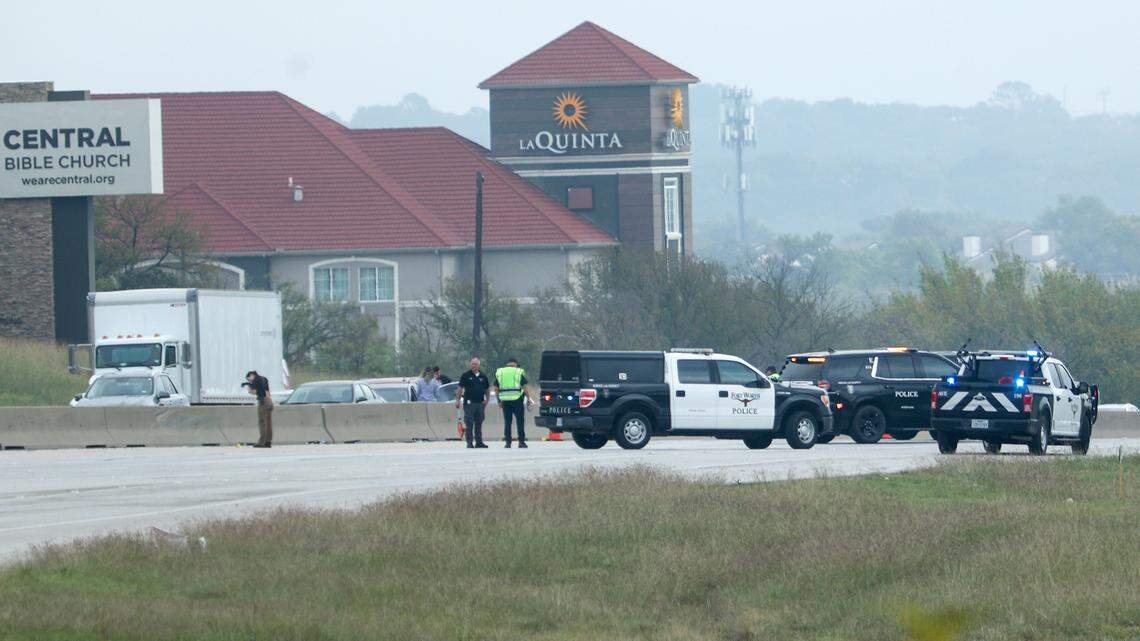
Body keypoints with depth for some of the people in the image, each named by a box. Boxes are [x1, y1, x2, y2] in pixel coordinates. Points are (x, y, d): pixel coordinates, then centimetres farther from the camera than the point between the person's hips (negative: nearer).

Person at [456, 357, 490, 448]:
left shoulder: (483, 376, 12)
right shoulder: (466, 375, 2)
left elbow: (487, 389, 18)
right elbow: (460, 389, 1)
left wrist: (487, 400, 4)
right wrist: (458, 400, -8)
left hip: (480, 403, 4)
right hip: (469, 402, -4)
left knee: (479, 424, 7)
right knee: (469, 424, -5)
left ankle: (479, 442, 11)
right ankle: (469, 442, -3)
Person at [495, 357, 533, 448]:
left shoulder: (499, 372, 10)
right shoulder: (519, 372, 1)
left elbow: (496, 389, 11)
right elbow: (525, 387, -5)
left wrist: (499, 401, 18)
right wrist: (528, 399, 1)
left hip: (505, 400, 3)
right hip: (517, 399, -3)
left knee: (507, 422, 7)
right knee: (520, 421, 3)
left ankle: (508, 442, 3)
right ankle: (521, 441, 1)